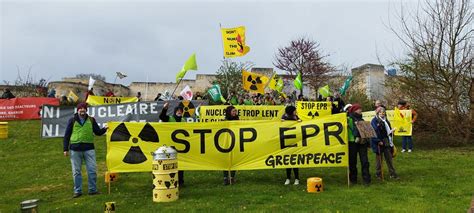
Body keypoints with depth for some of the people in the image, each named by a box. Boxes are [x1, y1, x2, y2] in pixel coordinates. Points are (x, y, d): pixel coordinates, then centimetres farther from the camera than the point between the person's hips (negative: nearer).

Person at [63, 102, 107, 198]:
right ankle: (77, 191, 16)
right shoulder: (72, 121, 5)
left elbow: (98, 132, 9)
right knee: (76, 171, 6)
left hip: (89, 148, 1)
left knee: (92, 170, 1)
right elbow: (67, 135, 6)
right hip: (75, 149, -1)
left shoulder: (91, 120, 9)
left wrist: (104, 129, -12)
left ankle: (92, 189, 12)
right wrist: (65, 149, 2)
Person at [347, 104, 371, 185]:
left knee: (365, 161, -1)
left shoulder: (361, 119, 19)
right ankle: (353, 179, 14)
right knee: (352, 161, 4)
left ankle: (366, 179, 4)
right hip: (353, 142, -4)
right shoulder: (349, 119, 0)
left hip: (362, 142, 4)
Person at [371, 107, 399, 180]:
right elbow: (374, 132, -15)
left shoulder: (385, 120, 14)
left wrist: (391, 131, 3)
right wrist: (378, 141, -19)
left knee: (389, 158, 8)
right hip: (378, 143, -6)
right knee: (379, 158, 4)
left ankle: (393, 174, 13)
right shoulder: (374, 121, -9)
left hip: (386, 142, 6)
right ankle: (378, 174, 14)